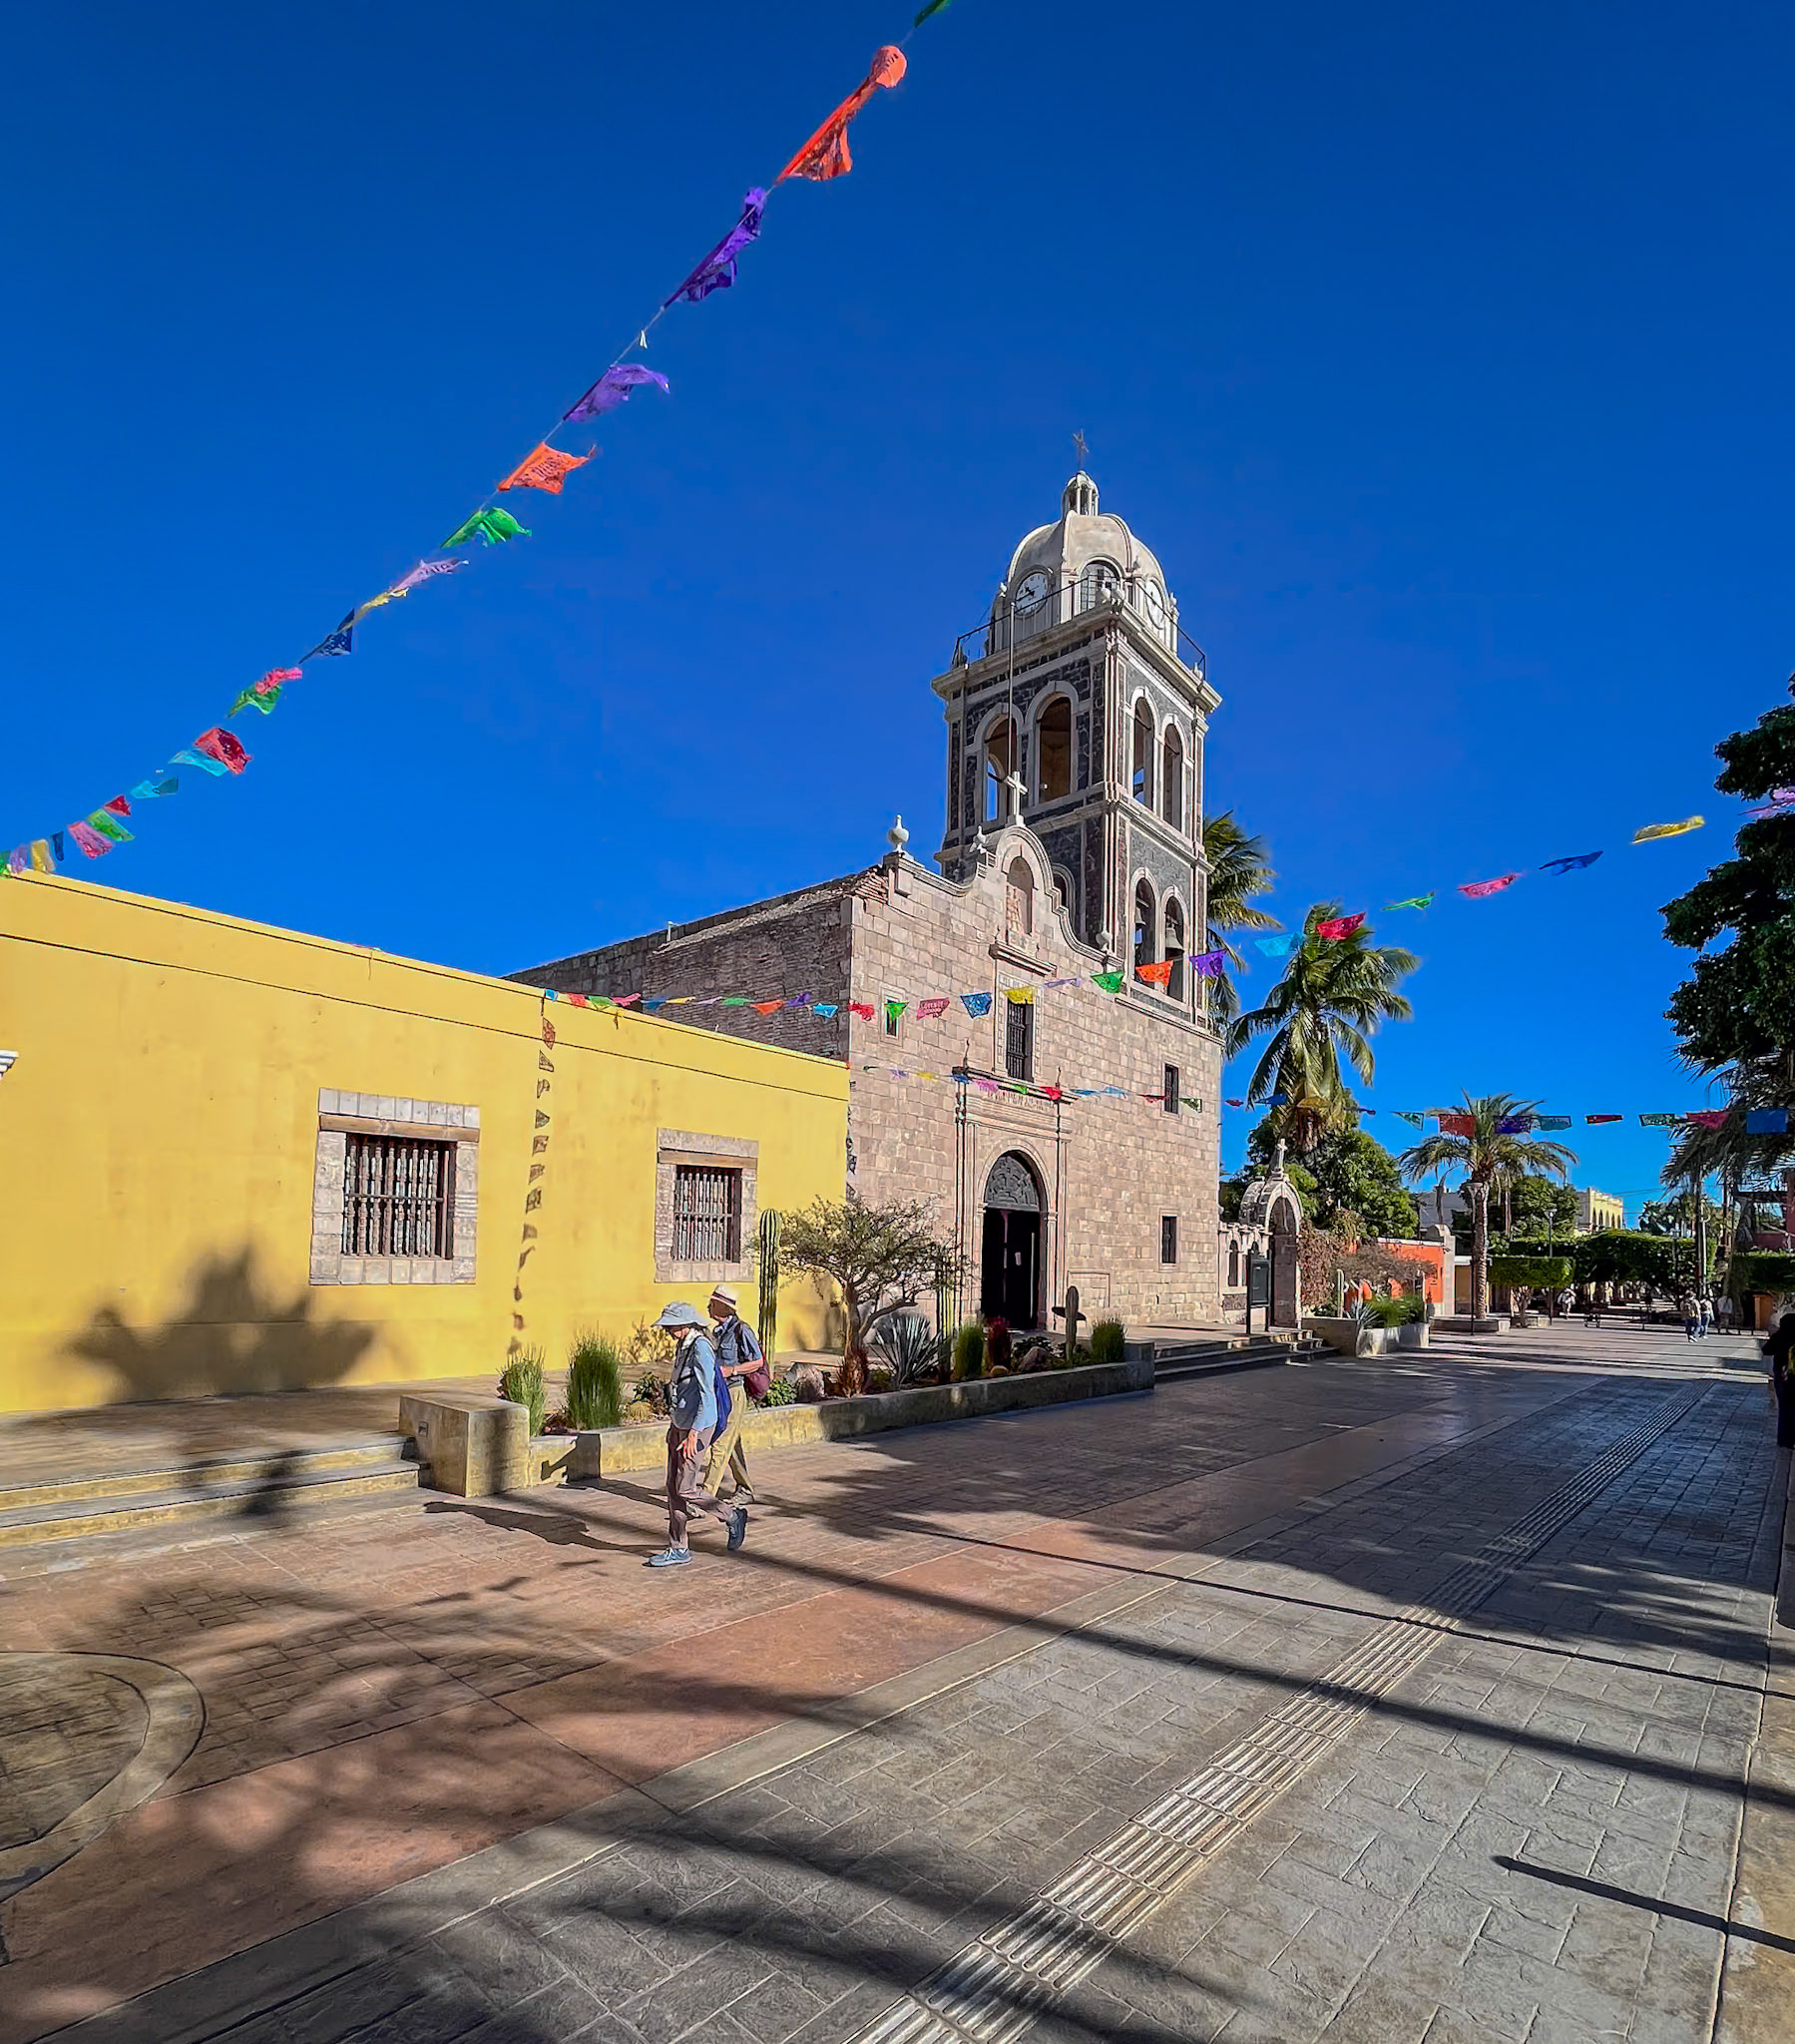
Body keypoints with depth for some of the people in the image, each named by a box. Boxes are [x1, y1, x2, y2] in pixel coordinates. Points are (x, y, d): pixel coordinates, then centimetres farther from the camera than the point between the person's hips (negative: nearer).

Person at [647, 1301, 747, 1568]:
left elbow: (707, 1394, -25)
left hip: (698, 1426, -9)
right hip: (680, 1424, 9)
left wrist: (693, 1433, -28)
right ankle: (678, 1549, 19)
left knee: (685, 1489, -4)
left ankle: (733, 1518, 15)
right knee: (673, 1488, 10)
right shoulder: (683, 1346, 8)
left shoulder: (700, 1349, -20)